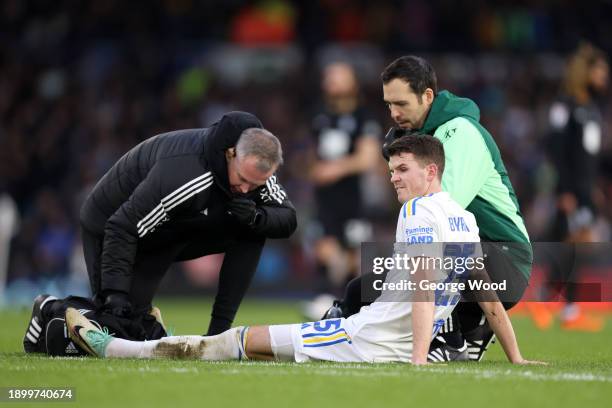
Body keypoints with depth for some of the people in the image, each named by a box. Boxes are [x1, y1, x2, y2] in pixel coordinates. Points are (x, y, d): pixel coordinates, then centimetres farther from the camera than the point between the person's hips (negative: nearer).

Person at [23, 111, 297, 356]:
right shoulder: (185, 175, -39)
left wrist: (256, 217, -34)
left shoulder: (256, 166, -18)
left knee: (253, 232, -12)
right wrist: (115, 293, -36)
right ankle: (50, 312, 15)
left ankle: (218, 331, -6)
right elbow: (122, 227, -34)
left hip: (179, 229, 6)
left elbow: (287, 219, -12)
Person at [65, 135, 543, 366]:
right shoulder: (464, 218, 14)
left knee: (244, 340, -1)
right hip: (398, 353, 9)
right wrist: (516, 360, 22)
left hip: (364, 341, -8)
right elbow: (491, 297, 16)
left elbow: (424, 288, -23)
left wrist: (419, 361, -29)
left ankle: (109, 346, 5)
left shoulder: (419, 211, -12)